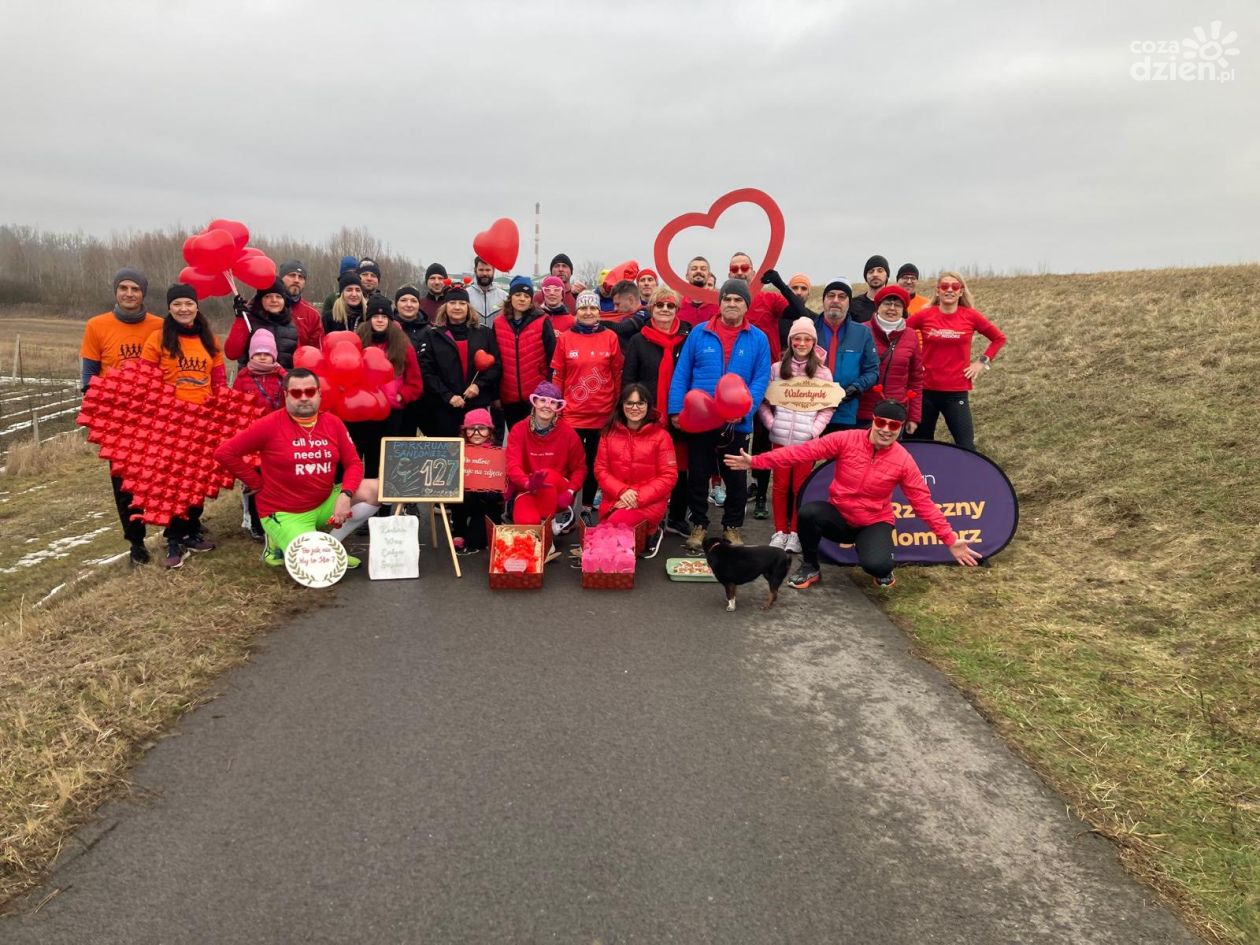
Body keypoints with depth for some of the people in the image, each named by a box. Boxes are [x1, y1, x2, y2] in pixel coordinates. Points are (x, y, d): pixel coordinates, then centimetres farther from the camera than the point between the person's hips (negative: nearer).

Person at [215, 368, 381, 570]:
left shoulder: (333, 423, 0)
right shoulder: (270, 425, -12)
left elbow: (353, 463, 2)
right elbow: (224, 453, -9)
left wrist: (345, 495, -16)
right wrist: (257, 484, -8)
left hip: (325, 503, 5)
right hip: (284, 513, -5)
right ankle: (280, 543, 11)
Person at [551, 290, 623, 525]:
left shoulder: (611, 337, 0)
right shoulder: (565, 338, 1)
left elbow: (618, 374, 5)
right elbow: (557, 376, 4)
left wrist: (617, 406, 6)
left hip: (602, 413, 1)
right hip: (572, 413, 0)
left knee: (594, 462, 10)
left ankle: (587, 508, 23)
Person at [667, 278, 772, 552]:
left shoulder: (758, 339, 1)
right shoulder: (699, 333, 1)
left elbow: (761, 380, -4)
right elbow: (681, 373, 1)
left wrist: (744, 410, -18)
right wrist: (676, 409, -7)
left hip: (736, 423, 0)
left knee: (736, 478, 11)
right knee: (698, 475, 9)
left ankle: (732, 527, 27)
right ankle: (698, 525, 24)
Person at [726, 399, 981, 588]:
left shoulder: (903, 461, -11)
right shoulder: (847, 440, -14)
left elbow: (924, 503, -6)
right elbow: (803, 451, -17)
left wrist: (950, 540, -11)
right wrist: (756, 461, -23)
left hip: (874, 523, -1)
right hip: (838, 516, 1)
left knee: (876, 565, -32)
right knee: (808, 512, -32)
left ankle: (884, 568, 11)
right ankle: (810, 568, -4)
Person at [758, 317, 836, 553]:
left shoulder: (823, 372, 2)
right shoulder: (777, 369, 4)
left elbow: (828, 407, 2)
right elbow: (763, 401, 6)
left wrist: (814, 430, -9)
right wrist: (771, 423, -6)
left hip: (806, 441, -1)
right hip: (780, 439, 1)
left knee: (801, 487, 3)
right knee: (780, 486, 6)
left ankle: (795, 533, 15)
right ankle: (780, 531, 18)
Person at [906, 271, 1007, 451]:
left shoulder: (971, 316, -1)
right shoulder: (924, 315, -2)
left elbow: (999, 338, 11)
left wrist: (983, 361, 2)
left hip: (957, 392, -1)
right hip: (926, 390, 1)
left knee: (966, 447, -6)